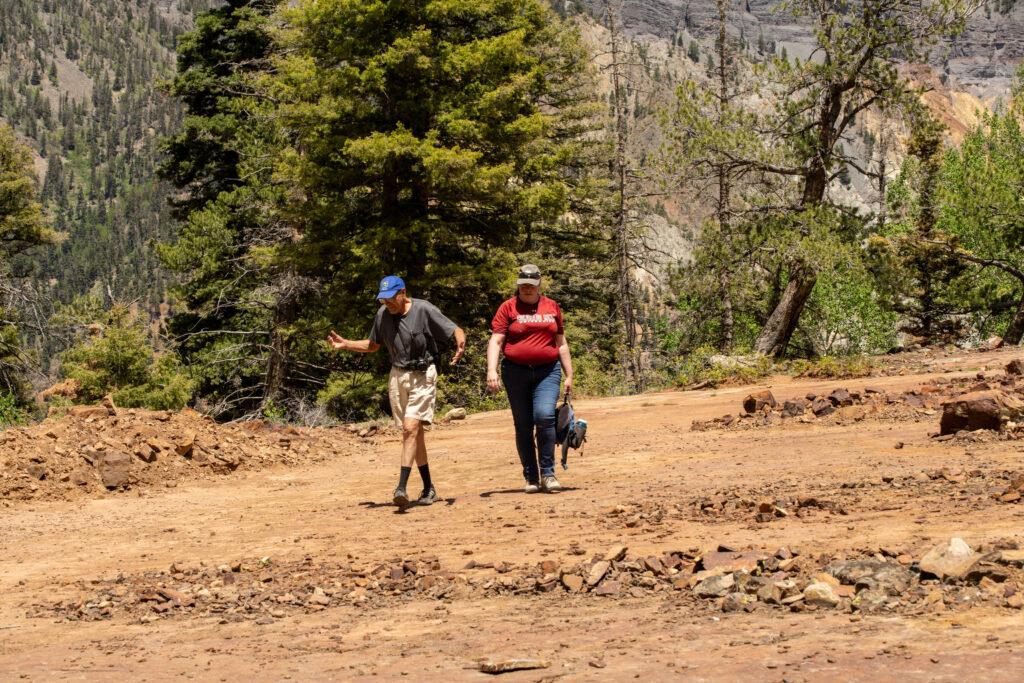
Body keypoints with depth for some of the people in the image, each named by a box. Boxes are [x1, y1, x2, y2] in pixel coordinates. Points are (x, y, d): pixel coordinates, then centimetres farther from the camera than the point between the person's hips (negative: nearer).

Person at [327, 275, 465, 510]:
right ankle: (428, 488, 17)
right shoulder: (383, 314, 4)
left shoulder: (424, 310, -13)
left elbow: (456, 331, -13)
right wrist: (345, 344, 6)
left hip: (422, 376, -5)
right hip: (397, 376, 5)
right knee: (414, 432, 8)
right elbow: (372, 345, 19)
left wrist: (460, 342, -36)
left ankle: (402, 487, -23)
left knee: (410, 428, -18)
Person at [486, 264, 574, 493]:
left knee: (545, 416, -19)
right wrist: (491, 370, -16)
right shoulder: (508, 308, 4)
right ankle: (531, 478, 12)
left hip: (548, 371, 0)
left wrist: (569, 375, 14)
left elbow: (561, 343, 18)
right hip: (516, 372, 0)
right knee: (523, 425, 3)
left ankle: (548, 474, -11)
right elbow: (496, 341, -3)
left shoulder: (552, 307, 12)